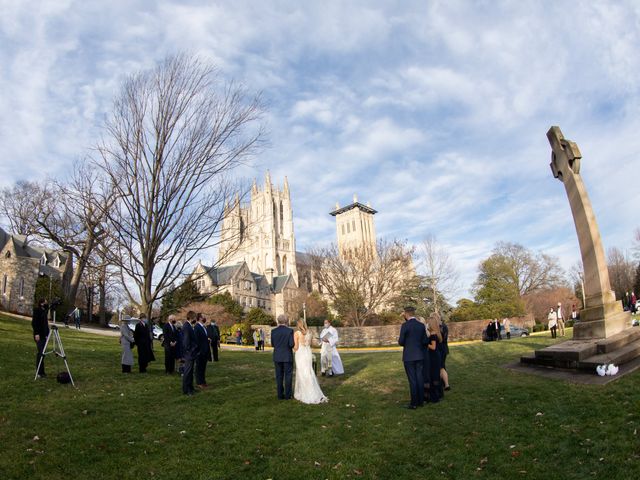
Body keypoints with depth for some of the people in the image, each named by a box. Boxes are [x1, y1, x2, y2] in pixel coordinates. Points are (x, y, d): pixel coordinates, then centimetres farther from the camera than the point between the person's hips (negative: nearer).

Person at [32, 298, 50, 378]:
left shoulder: (44, 311, 15)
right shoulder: (37, 310, -8)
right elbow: (34, 323, -14)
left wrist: (47, 333, 15)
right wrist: (36, 333, -20)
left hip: (44, 335, 8)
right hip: (39, 335, -8)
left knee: (42, 353, 8)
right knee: (40, 352, -9)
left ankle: (42, 371, 12)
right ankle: (39, 372, -4)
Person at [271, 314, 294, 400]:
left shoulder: (273, 331, -3)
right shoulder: (289, 331, -12)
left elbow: (272, 344, 3)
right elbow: (291, 344, -15)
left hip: (277, 357, 3)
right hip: (287, 357, -3)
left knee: (279, 376, 11)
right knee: (288, 376, 7)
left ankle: (280, 395, 16)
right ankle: (287, 395, 10)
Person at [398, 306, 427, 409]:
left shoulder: (405, 325, -14)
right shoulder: (421, 325, 3)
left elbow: (401, 342, -12)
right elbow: (425, 341, 6)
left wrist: (399, 342, 10)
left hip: (409, 357, -5)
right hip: (419, 356, 5)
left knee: (412, 380, 0)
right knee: (420, 378, 13)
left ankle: (414, 403, 6)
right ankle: (421, 401, 20)